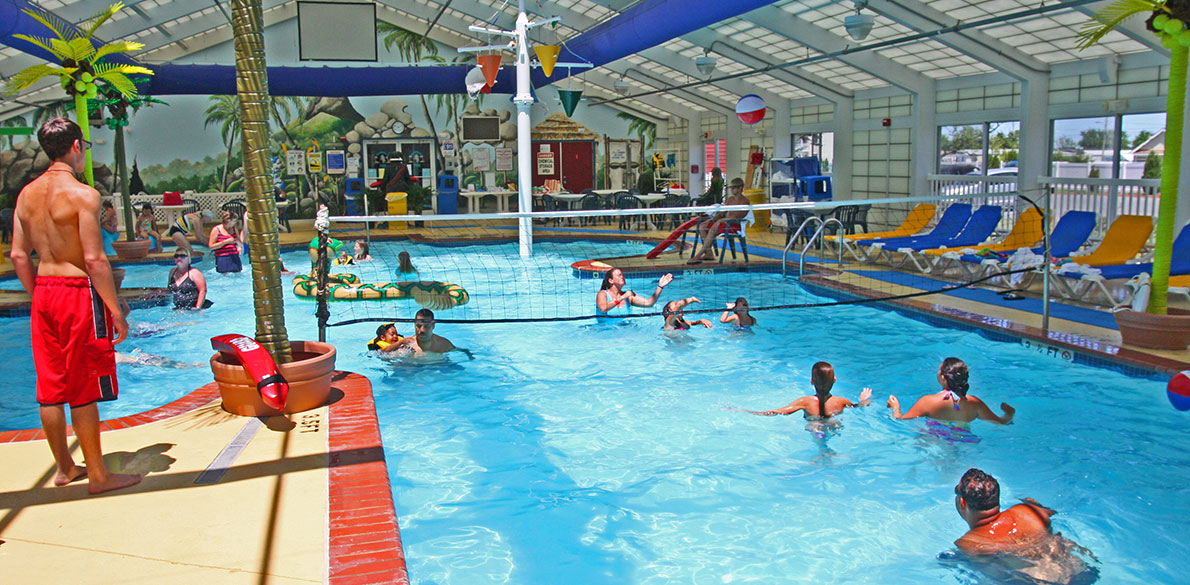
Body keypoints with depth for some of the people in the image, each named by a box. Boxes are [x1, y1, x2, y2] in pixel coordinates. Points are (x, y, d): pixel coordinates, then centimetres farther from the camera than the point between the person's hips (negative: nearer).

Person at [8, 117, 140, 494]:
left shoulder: (27, 194, 9)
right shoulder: (82, 194, -14)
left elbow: (18, 256, 10)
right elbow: (94, 260, -18)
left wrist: (39, 294, 21)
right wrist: (116, 311, -13)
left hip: (44, 293, 7)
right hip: (79, 293, -7)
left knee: (51, 385, 14)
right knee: (84, 389, 0)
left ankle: (64, 467, 27)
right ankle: (97, 474, 9)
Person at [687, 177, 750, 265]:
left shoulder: (745, 201, -5)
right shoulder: (730, 199, 22)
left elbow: (736, 216, -18)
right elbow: (722, 213, 20)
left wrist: (722, 220, -25)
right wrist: (711, 219, 3)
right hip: (725, 221, 9)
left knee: (713, 229, -32)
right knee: (702, 226, -7)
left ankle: (698, 256, -32)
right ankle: (709, 253, -14)